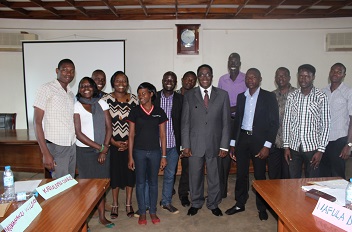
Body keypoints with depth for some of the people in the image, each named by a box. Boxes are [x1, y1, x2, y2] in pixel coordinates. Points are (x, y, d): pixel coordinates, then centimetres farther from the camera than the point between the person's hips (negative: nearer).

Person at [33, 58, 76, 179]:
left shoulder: (71, 94, 13)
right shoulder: (47, 89, -6)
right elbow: (37, 122, -10)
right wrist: (46, 153, -16)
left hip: (72, 146, 6)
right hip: (56, 147, -6)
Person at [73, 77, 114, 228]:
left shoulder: (101, 103, 6)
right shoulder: (77, 106, -3)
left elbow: (109, 127, 2)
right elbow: (78, 133, -9)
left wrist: (104, 150, -7)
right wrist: (100, 147, -10)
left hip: (103, 150, 3)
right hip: (85, 151, -3)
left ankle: (102, 217, 25)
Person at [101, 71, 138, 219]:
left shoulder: (133, 99, 2)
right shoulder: (106, 99, -3)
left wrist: (130, 141, -6)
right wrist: (114, 142, -9)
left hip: (130, 143, 1)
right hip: (113, 143, -1)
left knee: (130, 172, 7)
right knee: (114, 172, 7)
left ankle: (128, 204, 23)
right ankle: (115, 205, 23)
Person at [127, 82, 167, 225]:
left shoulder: (159, 112, 0)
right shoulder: (135, 112, -1)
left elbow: (162, 135, 2)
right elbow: (131, 135, 0)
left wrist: (164, 156, 0)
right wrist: (130, 157, -3)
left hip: (155, 152, 0)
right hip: (139, 152, 0)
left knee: (153, 182, 11)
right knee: (140, 182, 9)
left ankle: (153, 211, 27)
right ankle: (142, 213, 24)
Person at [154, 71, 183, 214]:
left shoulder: (180, 99, 2)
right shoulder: (153, 97, -1)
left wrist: (182, 143, -2)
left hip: (173, 144, 2)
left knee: (170, 174, 13)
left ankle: (166, 202, 30)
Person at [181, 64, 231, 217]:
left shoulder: (223, 95, 2)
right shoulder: (189, 95, 2)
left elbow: (226, 122, 1)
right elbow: (185, 122, 1)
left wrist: (224, 146, -3)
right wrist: (185, 145, -4)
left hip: (215, 144, 0)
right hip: (195, 144, 0)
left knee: (214, 176, 11)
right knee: (195, 175, 11)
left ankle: (213, 204, 33)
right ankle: (196, 203, 33)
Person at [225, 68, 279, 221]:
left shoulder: (269, 97, -2)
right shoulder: (241, 97, 10)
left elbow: (274, 123, -6)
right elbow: (237, 120, 12)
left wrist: (267, 146, -12)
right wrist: (233, 144, 9)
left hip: (259, 140, -3)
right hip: (242, 139, 4)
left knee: (260, 175, 7)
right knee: (241, 173, 9)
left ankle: (262, 207, 24)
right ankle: (240, 204, 25)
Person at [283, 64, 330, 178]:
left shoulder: (321, 97, -4)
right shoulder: (292, 97, 4)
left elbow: (325, 125, -4)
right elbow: (286, 122, 6)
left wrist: (321, 150, -9)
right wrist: (286, 145, 2)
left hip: (312, 147, -2)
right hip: (294, 146, 2)